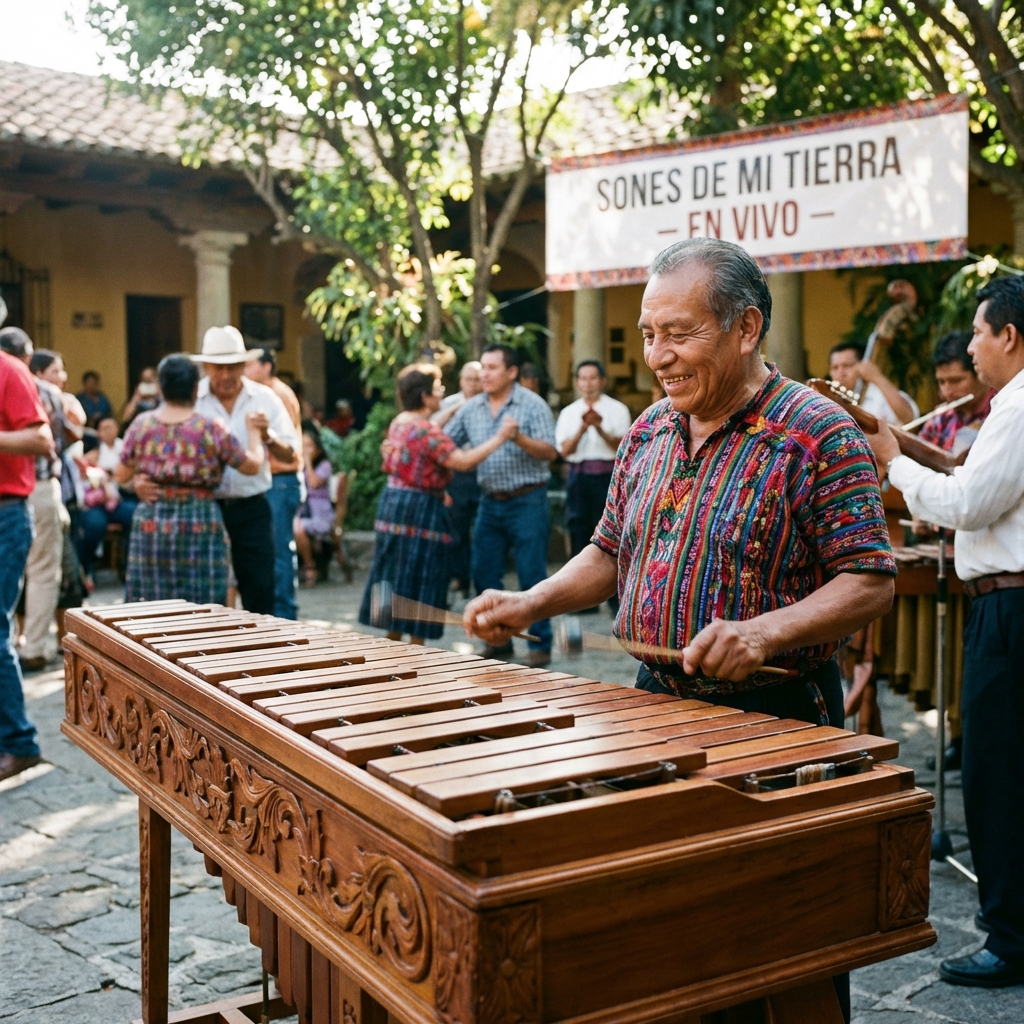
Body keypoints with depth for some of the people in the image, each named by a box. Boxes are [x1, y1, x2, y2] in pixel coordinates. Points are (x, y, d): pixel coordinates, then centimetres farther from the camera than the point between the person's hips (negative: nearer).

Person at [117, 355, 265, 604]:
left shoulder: (141, 424, 0)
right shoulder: (211, 429, -7)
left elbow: (121, 476, 7)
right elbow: (253, 465, 1)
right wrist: (253, 430, 16)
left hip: (151, 524, 3)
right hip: (199, 525, -3)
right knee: (200, 608, 3)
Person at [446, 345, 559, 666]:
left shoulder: (533, 405, -6)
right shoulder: (471, 408, 7)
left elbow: (550, 452, -12)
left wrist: (519, 438, -28)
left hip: (527, 501, -5)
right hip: (490, 503, 5)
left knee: (532, 576, -3)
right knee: (484, 575, 8)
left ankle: (540, 645, 6)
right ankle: (498, 640, 21)